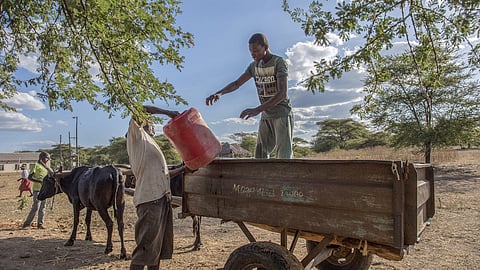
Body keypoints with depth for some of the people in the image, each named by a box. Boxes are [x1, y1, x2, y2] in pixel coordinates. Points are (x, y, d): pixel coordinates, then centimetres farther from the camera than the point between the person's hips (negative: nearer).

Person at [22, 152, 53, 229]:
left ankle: (40, 224, 14)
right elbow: (30, 177, -10)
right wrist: (39, 181, -20)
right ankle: (27, 223, 5)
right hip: (37, 189, -7)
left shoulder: (46, 167, 14)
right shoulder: (37, 165, -6)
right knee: (36, 207, -8)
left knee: (42, 207, 8)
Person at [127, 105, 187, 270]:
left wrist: (183, 168, 28)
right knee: (146, 247, -7)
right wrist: (168, 113, -11)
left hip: (162, 199, 9)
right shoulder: (136, 136, 3)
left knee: (159, 246, 15)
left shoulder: (149, 144, 26)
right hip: (150, 200, -9)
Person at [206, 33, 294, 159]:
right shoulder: (254, 66, 8)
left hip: (282, 114, -6)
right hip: (266, 116, 6)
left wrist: (257, 110, -34)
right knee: (260, 155, 1)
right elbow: (236, 83, 6)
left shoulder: (279, 62, -13)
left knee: (284, 156, -10)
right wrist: (219, 93, -15)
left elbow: (282, 93, -24)